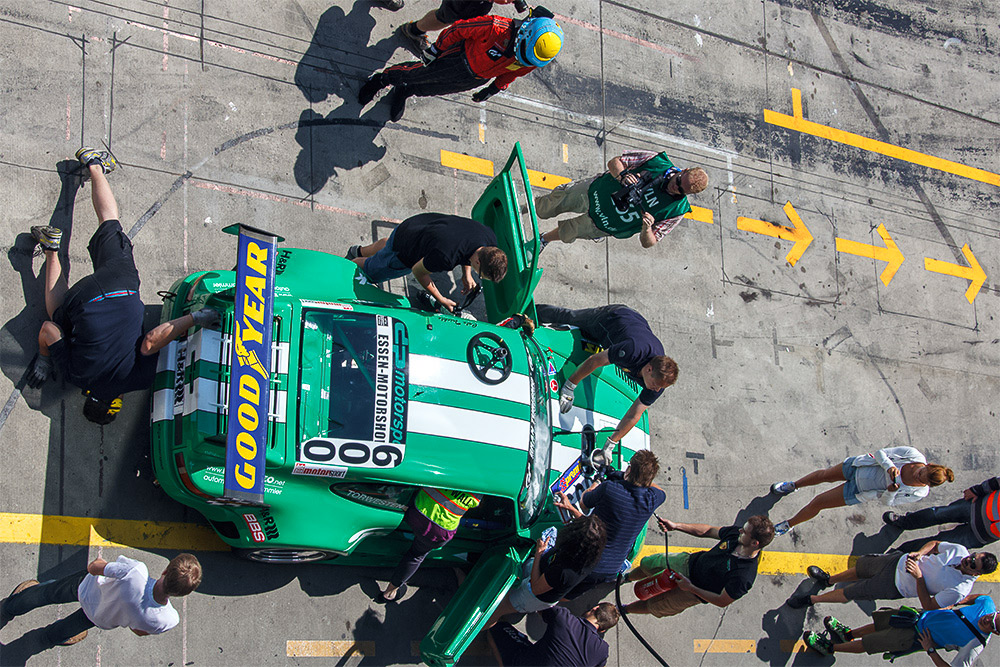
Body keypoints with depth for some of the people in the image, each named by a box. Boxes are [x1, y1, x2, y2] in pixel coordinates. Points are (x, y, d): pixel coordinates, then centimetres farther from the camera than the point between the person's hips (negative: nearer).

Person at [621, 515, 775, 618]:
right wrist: (676, 526, -10)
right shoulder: (737, 533, -22)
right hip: (690, 561, 5)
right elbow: (708, 531, -5)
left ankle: (623, 609, 49)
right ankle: (626, 577, 56)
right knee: (646, 563, 21)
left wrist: (690, 588, -25)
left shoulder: (743, 577, -40)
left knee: (653, 605, 16)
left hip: (694, 592, -5)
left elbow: (722, 601, -27)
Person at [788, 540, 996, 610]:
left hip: (898, 586, -4)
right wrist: (920, 553, -16)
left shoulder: (960, 590, -30)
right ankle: (829, 580, 52)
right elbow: (934, 544, 4)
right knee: (861, 566, 21)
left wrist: (919, 577, -33)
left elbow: (929, 606, -25)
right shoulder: (960, 551, -15)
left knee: (850, 593, 3)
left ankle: (813, 599, 27)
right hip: (900, 561, 4)